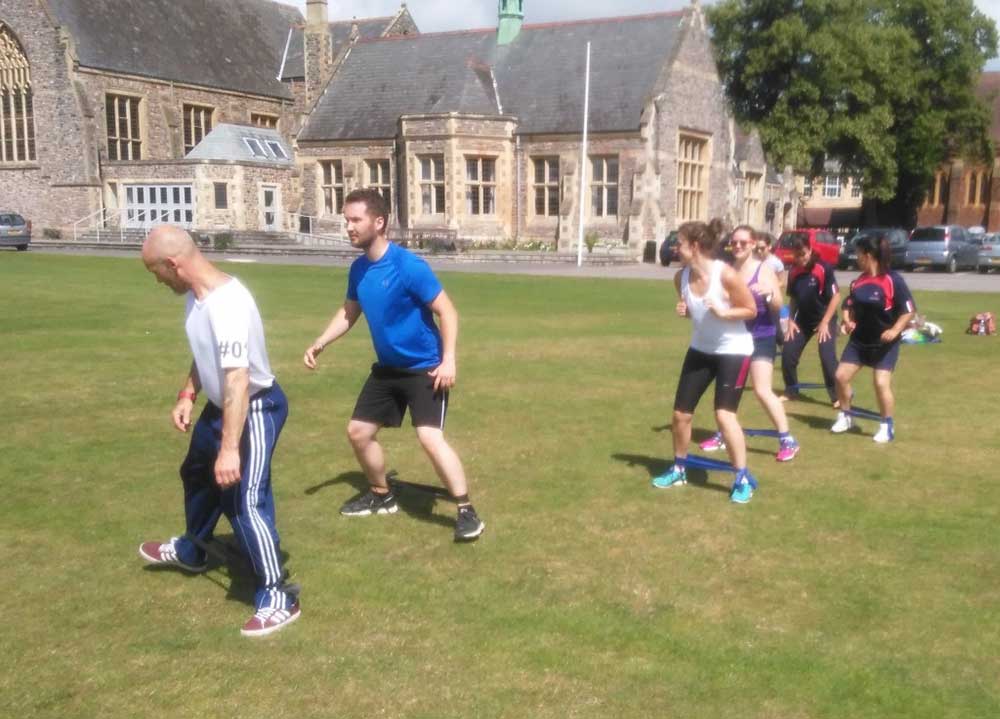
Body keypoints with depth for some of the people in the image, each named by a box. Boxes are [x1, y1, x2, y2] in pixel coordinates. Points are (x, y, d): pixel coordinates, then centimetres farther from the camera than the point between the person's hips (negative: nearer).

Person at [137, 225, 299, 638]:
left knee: (246, 503, -13)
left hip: (255, 409, -11)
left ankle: (277, 599, 0)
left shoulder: (227, 304, -32)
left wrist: (230, 449, -38)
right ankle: (191, 551, 54)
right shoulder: (197, 295, 0)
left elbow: (238, 380, -36)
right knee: (198, 475, 28)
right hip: (219, 405, 11)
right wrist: (188, 395, 11)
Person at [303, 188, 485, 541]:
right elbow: (349, 313, 17)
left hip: (424, 368, -8)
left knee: (430, 437, -21)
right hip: (387, 368, 8)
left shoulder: (408, 266, -22)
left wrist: (448, 360, -26)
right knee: (358, 431, 12)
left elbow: (447, 311, -18)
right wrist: (319, 344, 6)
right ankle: (381, 496, 34)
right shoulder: (359, 269, 1)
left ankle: (467, 512, -8)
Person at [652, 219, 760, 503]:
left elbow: (751, 310, -14)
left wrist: (723, 312, -29)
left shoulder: (726, 274, -24)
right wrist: (683, 311, -11)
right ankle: (679, 470, 31)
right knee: (681, 413, 9)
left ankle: (744, 479, -1)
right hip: (701, 350, 6)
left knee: (724, 414, -16)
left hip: (734, 350, -6)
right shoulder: (681, 277, -7)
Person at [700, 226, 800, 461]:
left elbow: (779, 306, -11)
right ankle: (723, 435, 31)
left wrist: (768, 293, -31)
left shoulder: (764, 270, -9)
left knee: (762, 390, -11)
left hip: (761, 338, -5)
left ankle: (787, 440, -1)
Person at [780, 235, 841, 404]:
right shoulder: (793, 272, -3)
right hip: (802, 319, 5)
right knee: (787, 353, -1)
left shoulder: (823, 268, -19)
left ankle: (837, 395, -1)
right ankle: (791, 391, 18)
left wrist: (825, 322, -17)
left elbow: (835, 296, -16)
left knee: (827, 357, -16)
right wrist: (791, 320, 2)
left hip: (824, 319, -5)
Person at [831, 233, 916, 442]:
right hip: (859, 340, 6)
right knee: (841, 376, 2)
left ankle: (887, 427, 6)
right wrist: (848, 321, -1)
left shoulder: (893, 280, -16)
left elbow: (909, 310, -15)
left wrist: (895, 330, -26)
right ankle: (845, 417, 22)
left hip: (884, 343, -6)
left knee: (882, 383, -12)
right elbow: (850, 305, 18)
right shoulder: (859, 281, 3)